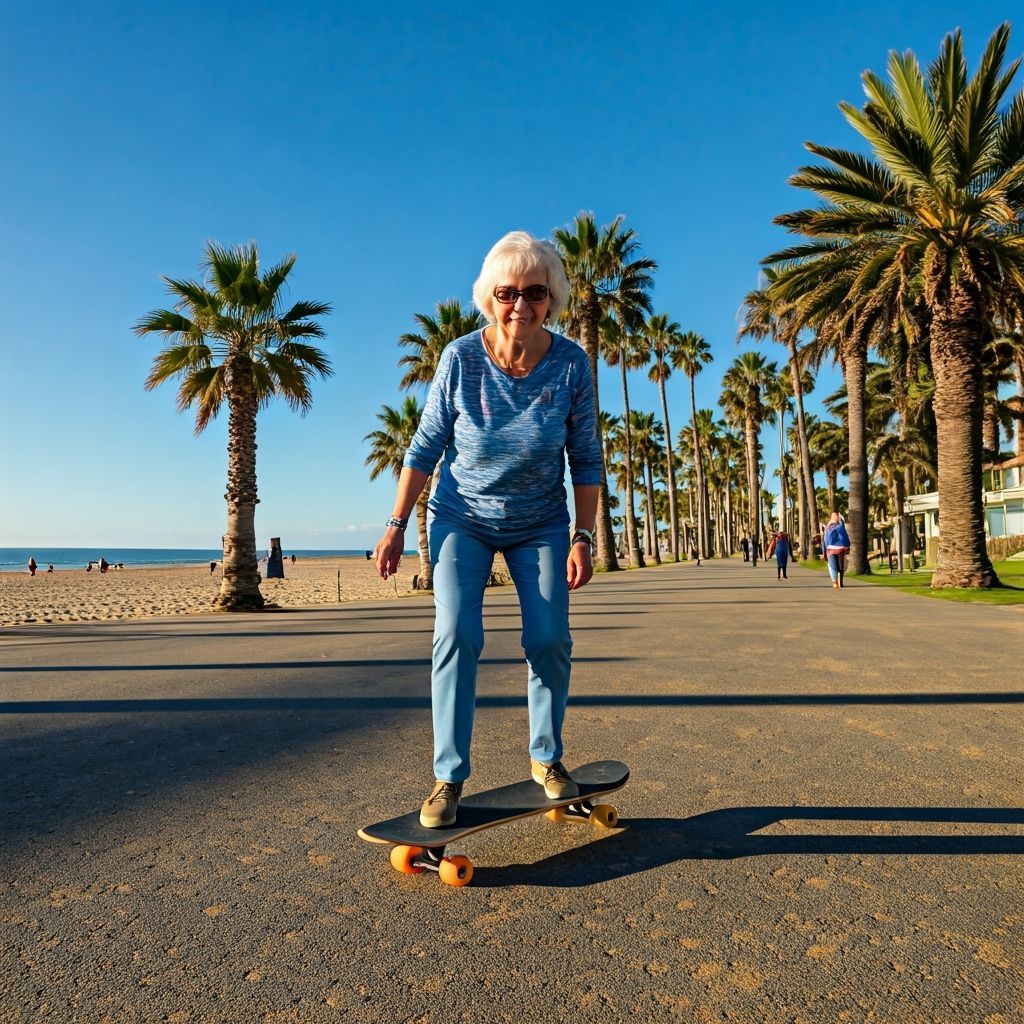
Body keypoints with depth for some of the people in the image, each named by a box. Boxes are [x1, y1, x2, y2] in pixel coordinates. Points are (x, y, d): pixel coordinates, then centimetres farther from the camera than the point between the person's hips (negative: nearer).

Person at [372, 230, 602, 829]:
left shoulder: (572, 364, -16)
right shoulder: (461, 359, -17)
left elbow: (586, 459, -7)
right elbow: (426, 446, -7)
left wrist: (582, 538, -11)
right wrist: (398, 525, -9)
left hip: (540, 526, 1)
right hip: (462, 519, -1)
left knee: (550, 639, -5)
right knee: (457, 634, -13)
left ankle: (547, 758, 18)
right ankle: (449, 777, 0)